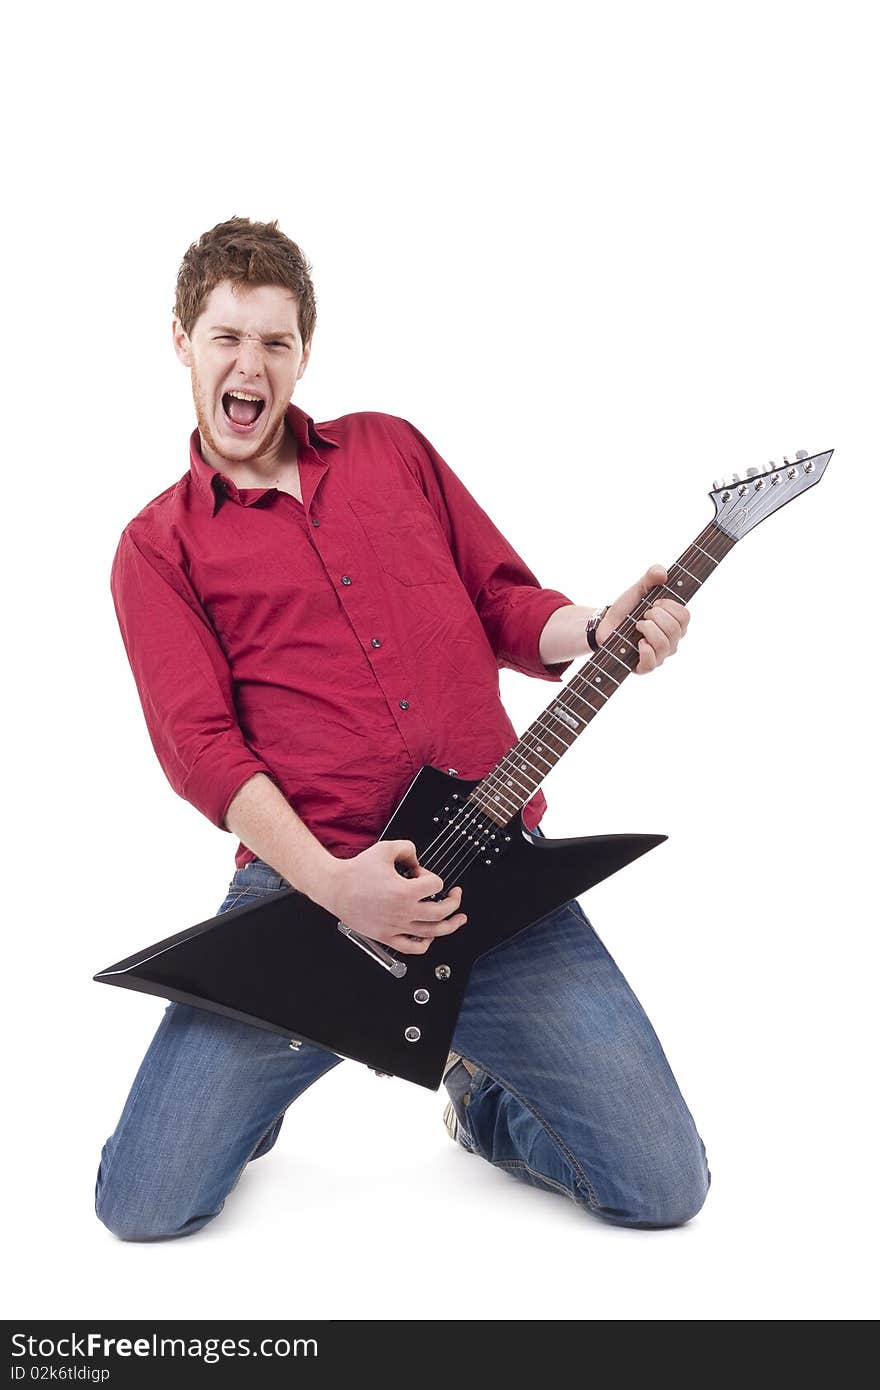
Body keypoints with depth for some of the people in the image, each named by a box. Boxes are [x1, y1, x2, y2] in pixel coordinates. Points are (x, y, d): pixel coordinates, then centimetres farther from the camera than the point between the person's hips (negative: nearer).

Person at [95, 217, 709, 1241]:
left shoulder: (393, 449, 18)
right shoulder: (159, 546, 8)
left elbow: (503, 600, 17)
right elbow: (200, 744, -4)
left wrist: (598, 630, -7)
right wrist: (328, 881, -19)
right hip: (299, 884, -1)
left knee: (663, 1187, -2)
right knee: (142, 1206, -8)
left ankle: (479, 1091, 27)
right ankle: (257, 1093, 26)